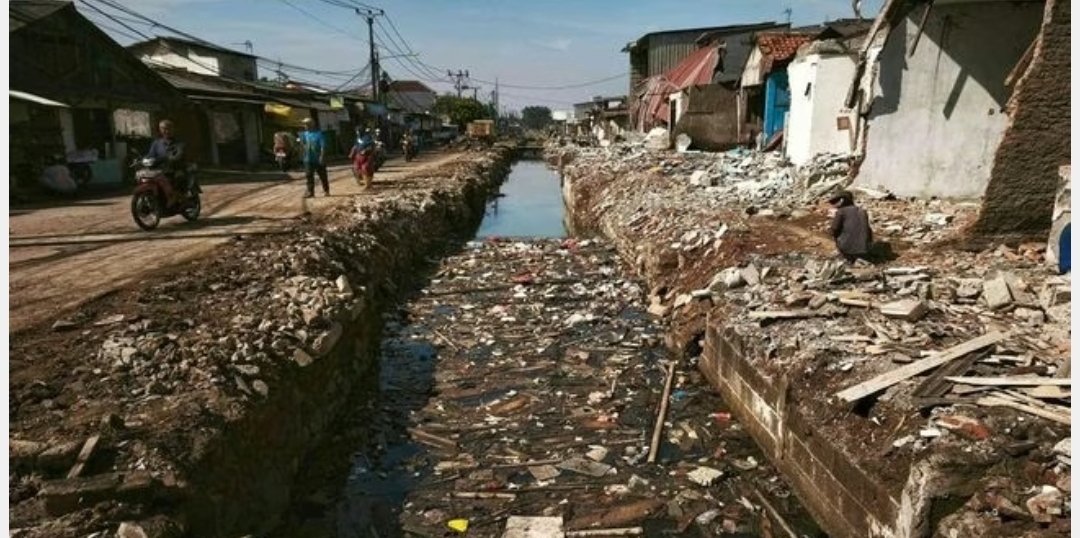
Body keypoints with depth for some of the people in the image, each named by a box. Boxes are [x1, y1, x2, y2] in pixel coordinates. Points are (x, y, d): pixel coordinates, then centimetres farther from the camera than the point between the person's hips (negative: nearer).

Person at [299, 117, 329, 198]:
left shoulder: (318, 133, -7)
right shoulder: (304, 134, 8)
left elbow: (323, 146, -11)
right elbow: (302, 145, 12)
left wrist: (322, 157, -19)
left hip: (318, 159, -4)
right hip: (308, 159, 4)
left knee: (322, 175, 5)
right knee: (309, 176, 2)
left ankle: (326, 191, 16)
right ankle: (310, 191, 7)